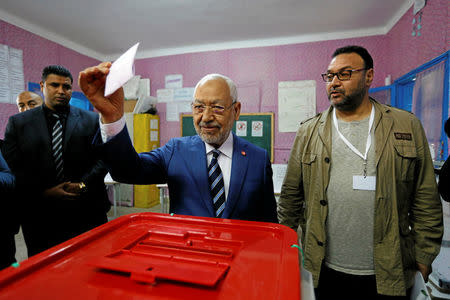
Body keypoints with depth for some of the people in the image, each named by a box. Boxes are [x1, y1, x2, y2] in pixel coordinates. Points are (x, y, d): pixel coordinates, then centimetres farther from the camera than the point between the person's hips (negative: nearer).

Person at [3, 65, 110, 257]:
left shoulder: (92, 120, 4)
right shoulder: (18, 123, 7)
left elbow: (103, 159, 0)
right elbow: (12, 168, 1)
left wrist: (83, 185, -14)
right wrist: (44, 192, -11)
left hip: (87, 214, 0)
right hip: (39, 219, 1)